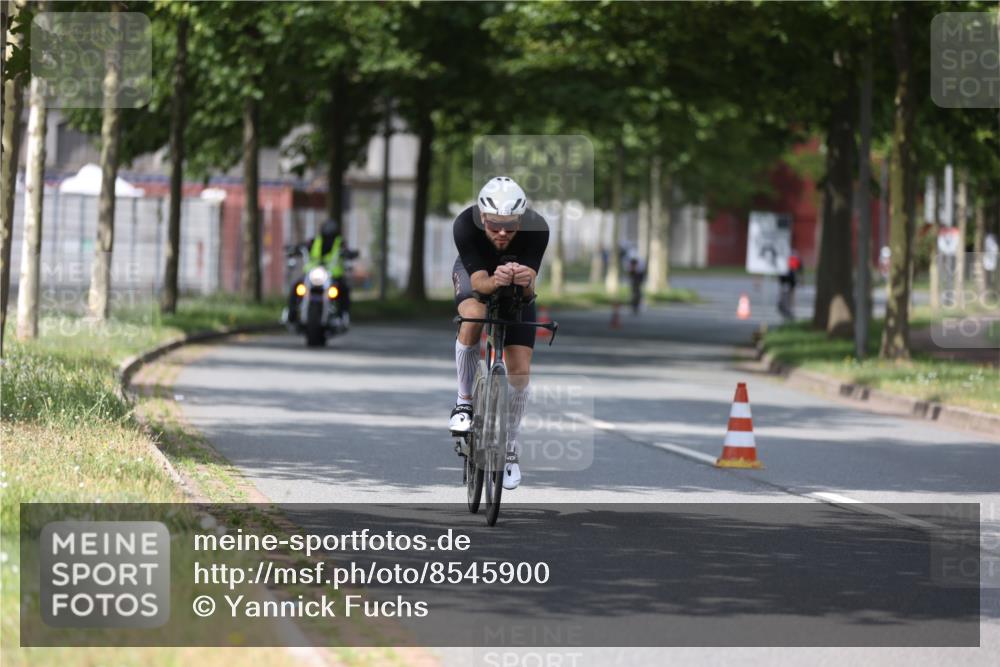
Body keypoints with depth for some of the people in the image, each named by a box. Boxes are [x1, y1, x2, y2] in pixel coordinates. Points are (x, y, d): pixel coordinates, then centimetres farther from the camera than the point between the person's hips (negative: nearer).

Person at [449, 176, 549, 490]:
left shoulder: (536, 229, -36)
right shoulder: (465, 225, -37)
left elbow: (530, 289, -39)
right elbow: (478, 280, -39)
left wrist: (525, 282, -62)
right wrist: (495, 281, -61)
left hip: (517, 287, 1)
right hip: (475, 274, -1)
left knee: (520, 370, -6)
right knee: (473, 317, -36)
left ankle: (510, 448, 16)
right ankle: (464, 402, -15)